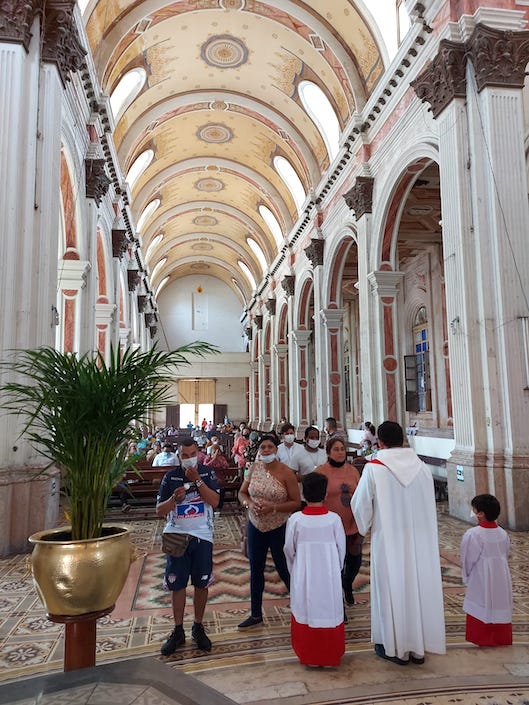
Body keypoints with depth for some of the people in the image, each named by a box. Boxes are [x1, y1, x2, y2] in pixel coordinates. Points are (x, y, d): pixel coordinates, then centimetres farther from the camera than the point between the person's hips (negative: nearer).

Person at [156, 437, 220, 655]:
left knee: (201, 584, 9)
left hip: (202, 537, 0)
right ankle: (178, 631, 23)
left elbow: (215, 502, -13)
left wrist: (197, 480, -20)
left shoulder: (207, 473, -2)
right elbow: (159, 510, -1)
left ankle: (198, 628, 26)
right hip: (177, 536, 0)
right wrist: (174, 498, -21)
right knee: (177, 585, 7)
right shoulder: (170, 477, -2)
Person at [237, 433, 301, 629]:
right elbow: (242, 492, 5)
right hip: (255, 526, 5)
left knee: (284, 570, 7)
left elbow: (296, 502, -13)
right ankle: (256, 614, 32)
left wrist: (273, 508, -24)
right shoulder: (254, 468, -2)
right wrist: (249, 503, -16)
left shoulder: (286, 473, -14)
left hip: (279, 528, -4)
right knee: (255, 570, 15)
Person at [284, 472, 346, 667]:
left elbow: (289, 550, -2)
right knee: (329, 612, 13)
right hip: (329, 576, 0)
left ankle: (308, 656, 24)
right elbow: (341, 550, -1)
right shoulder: (334, 519, -12)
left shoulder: (295, 520, -13)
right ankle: (330, 656, 25)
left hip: (303, 577, 0)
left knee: (305, 612, 13)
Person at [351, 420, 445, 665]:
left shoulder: (374, 468, -14)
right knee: (418, 586, 14)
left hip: (388, 539, -4)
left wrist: (365, 527, 12)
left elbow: (360, 504, -6)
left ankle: (395, 647, 21)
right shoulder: (422, 467, -2)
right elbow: (429, 504, 8)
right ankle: (418, 647, 27)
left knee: (392, 588, 9)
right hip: (420, 539, 4)